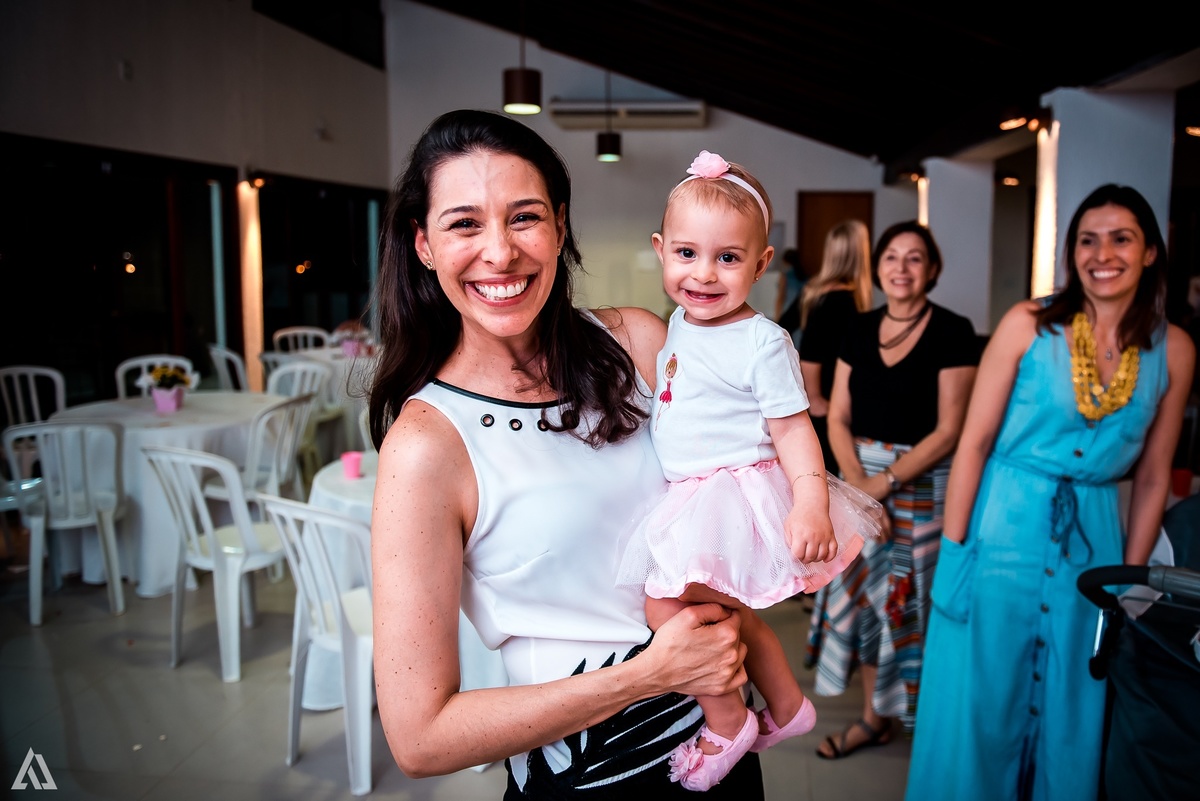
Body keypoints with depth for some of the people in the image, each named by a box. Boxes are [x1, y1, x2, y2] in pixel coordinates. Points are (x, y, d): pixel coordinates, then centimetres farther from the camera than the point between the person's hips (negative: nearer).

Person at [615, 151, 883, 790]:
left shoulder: (762, 342, -15)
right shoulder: (679, 323, 7)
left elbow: (792, 427, -16)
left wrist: (811, 499, -26)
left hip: (736, 493, -8)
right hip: (689, 496, 9)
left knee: (667, 603, -17)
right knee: (728, 615, 20)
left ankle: (727, 723, 6)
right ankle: (786, 705, 43)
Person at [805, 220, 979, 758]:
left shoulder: (952, 332, -7)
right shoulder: (860, 330, 7)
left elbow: (948, 429, -11)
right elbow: (837, 418, 4)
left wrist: (885, 482, -14)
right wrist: (857, 485, -11)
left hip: (921, 484, -4)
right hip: (859, 480, 5)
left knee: (910, 600, 2)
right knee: (864, 596, 10)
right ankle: (873, 716, 26)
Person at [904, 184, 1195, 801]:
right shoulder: (1029, 324, -7)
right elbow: (974, 441, -8)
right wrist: (953, 551, -10)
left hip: (1093, 544, 3)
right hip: (1003, 532, -2)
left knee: (1071, 718, 15)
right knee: (979, 708, 9)